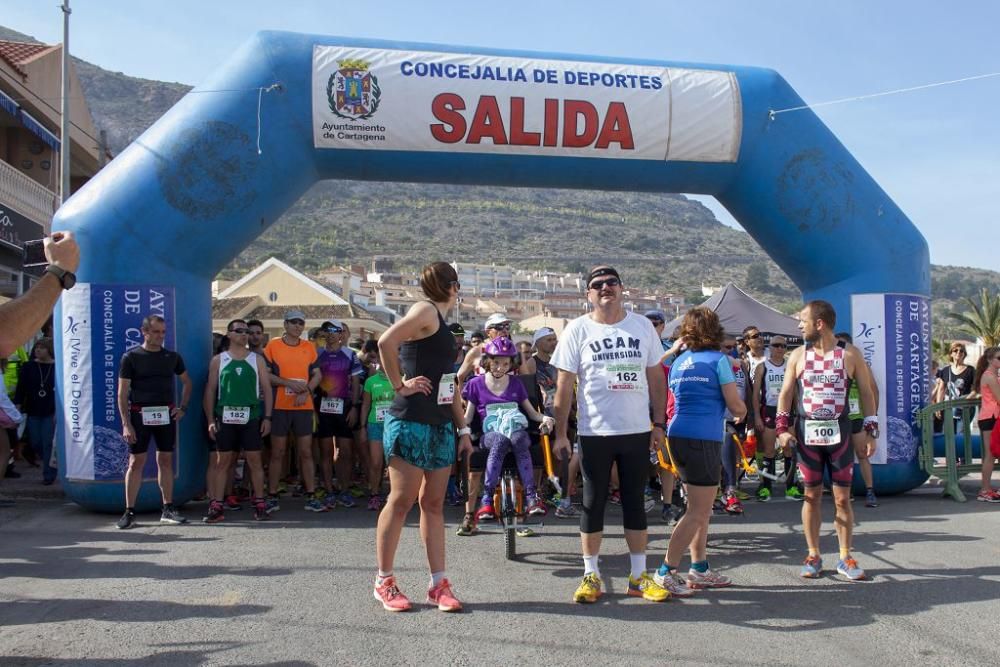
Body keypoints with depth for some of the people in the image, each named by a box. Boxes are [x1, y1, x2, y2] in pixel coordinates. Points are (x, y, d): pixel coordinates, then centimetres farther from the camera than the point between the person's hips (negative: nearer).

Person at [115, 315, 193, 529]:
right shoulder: (131, 357, -2)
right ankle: (129, 511, 5)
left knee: (165, 461, 7)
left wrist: (182, 408, 7)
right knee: (136, 462, -1)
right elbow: (122, 393, -4)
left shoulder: (172, 356, 8)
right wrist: (126, 424, -11)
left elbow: (187, 382, 20)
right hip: (140, 415, -3)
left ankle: (168, 509, 14)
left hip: (166, 415, 3)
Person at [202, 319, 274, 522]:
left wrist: (267, 417, -2)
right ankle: (216, 506, 8)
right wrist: (210, 419, -1)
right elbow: (210, 390, 7)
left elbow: (266, 388, 6)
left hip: (251, 416, 0)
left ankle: (259, 504, 8)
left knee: (254, 460, 1)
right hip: (225, 417, 0)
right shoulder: (218, 360, 7)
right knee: (221, 461, 4)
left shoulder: (257, 359, 8)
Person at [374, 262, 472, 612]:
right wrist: (400, 386, -16)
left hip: (440, 426, 9)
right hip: (411, 422, -8)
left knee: (433, 504, 9)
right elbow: (386, 341, -26)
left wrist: (463, 429, 18)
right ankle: (384, 582, 10)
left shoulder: (441, 322, 19)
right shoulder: (426, 310, -8)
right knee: (401, 501, -1)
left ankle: (439, 584, 13)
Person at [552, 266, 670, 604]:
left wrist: (659, 424, 5)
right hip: (594, 433, -2)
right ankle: (591, 576, 17)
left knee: (635, 503, 10)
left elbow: (656, 378, 9)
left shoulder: (642, 326, 5)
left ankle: (638, 576, 20)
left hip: (637, 431, 2)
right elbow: (564, 384, -3)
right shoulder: (578, 329, -2)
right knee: (593, 504, 6)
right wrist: (560, 433, -7)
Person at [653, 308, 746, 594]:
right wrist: (741, 413, 17)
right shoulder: (718, 359, -5)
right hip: (704, 438, -7)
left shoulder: (679, 362, 14)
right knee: (698, 512, -2)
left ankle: (699, 569, 20)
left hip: (678, 434, 7)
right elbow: (735, 404, -5)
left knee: (699, 507, 16)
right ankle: (666, 572, -2)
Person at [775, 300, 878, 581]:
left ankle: (845, 557, 16)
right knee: (812, 495, 7)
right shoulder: (798, 355, 5)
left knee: (842, 497, 4)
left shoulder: (850, 354, 0)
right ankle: (813, 556, 16)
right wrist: (782, 428, -3)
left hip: (839, 432, -1)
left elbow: (866, 393, 4)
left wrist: (871, 431, 0)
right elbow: (786, 392, 6)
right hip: (807, 432, 1)